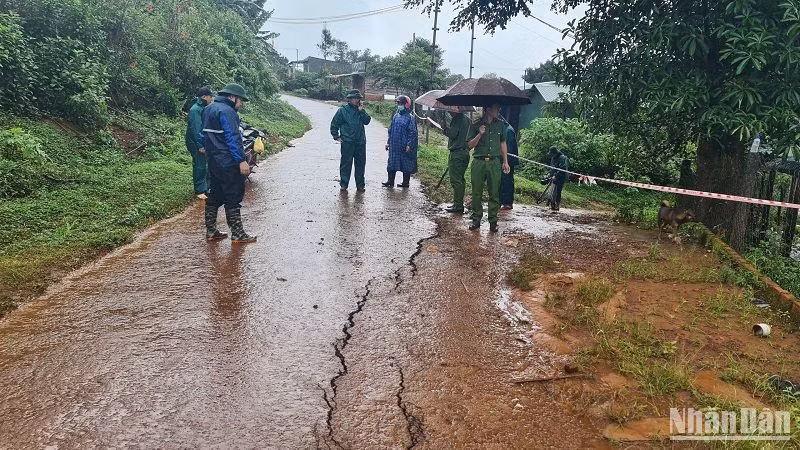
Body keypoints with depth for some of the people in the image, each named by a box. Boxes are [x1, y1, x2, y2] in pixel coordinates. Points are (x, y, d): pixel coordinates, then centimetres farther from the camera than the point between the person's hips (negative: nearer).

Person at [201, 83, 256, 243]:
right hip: (228, 163, -10)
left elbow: (206, 135, 21)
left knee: (215, 195, 15)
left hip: (213, 162, 10)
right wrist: (242, 160, -23)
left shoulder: (209, 109, 16)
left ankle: (210, 231, 20)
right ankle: (237, 234, 0)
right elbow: (233, 138, -22)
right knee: (233, 197, -4)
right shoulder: (227, 111, -16)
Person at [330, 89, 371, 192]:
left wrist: (361, 111, -9)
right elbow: (334, 124, 4)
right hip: (347, 142, -4)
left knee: (361, 163, 7)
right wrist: (336, 136, -2)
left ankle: (360, 185, 16)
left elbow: (367, 121, -2)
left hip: (360, 142, 4)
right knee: (346, 163, -1)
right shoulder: (343, 110, 1)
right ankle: (344, 184, 6)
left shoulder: (360, 110, 11)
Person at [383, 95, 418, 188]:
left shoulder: (410, 117, -9)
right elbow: (390, 129, 16)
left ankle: (406, 182, 14)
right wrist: (389, 142, 13)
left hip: (404, 147, -6)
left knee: (406, 164, 4)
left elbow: (412, 132, -12)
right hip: (394, 146, 6)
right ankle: (390, 181, 17)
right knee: (392, 163, 9)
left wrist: (409, 145, -17)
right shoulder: (395, 116, 10)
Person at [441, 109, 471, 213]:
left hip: (456, 154, -10)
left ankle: (458, 206, -5)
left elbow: (452, 134, -19)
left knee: (456, 180, -7)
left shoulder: (457, 119, -13)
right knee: (460, 180, 15)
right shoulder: (466, 119, 16)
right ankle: (458, 203, 21)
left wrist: (444, 127, -4)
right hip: (465, 152, 10)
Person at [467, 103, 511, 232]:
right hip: (479, 162, -1)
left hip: (495, 162, 2)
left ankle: (493, 220, 9)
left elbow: (502, 143, 17)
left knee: (494, 193, 1)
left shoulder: (500, 125, 11)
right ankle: (476, 219, 13)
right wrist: (480, 134, -14)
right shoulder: (477, 125, 3)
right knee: (477, 192, 2)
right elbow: (470, 145, 2)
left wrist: (505, 161, 11)